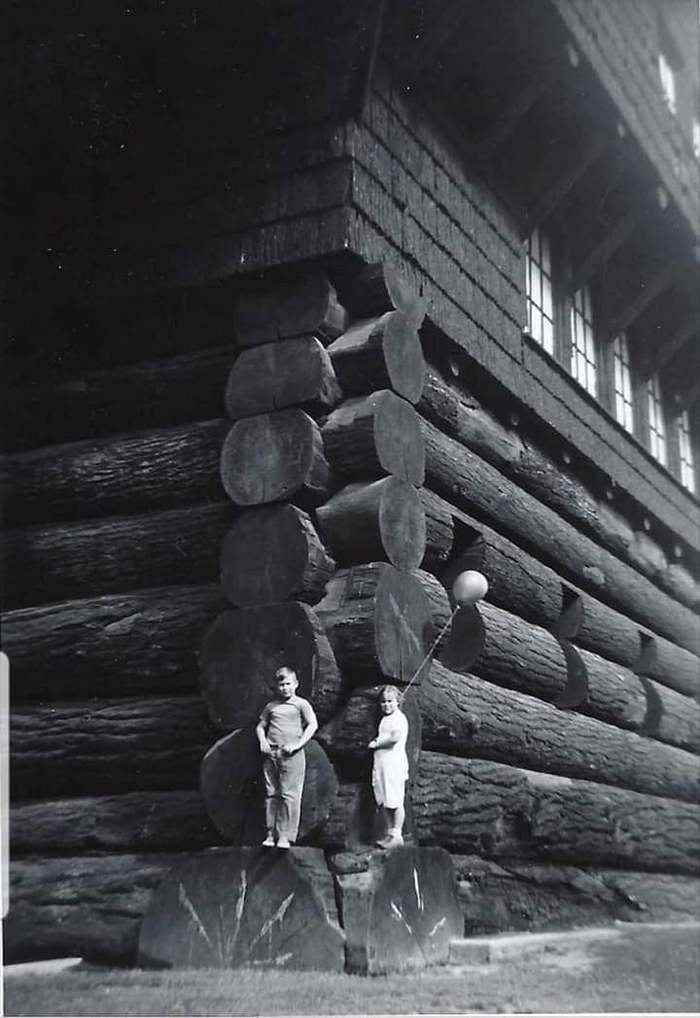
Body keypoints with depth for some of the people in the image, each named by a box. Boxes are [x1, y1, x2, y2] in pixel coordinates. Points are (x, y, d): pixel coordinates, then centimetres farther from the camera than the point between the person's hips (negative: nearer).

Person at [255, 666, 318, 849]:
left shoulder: (301, 704, 6)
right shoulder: (271, 706, 17)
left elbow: (313, 725, -4)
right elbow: (260, 726, 24)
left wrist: (298, 744, -13)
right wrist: (262, 741, 5)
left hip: (291, 755, -4)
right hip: (270, 754, 4)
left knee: (289, 795, -7)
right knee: (271, 794, 4)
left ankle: (285, 836, -4)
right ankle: (271, 833, 10)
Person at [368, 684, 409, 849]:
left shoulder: (399, 718, -10)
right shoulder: (384, 718, 19)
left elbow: (395, 737, -24)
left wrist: (377, 744, -12)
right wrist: (376, 741, 7)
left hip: (394, 763, -9)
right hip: (380, 764, 9)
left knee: (395, 801, -5)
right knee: (383, 802, 11)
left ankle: (397, 835, 0)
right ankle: (390, 833, 19)